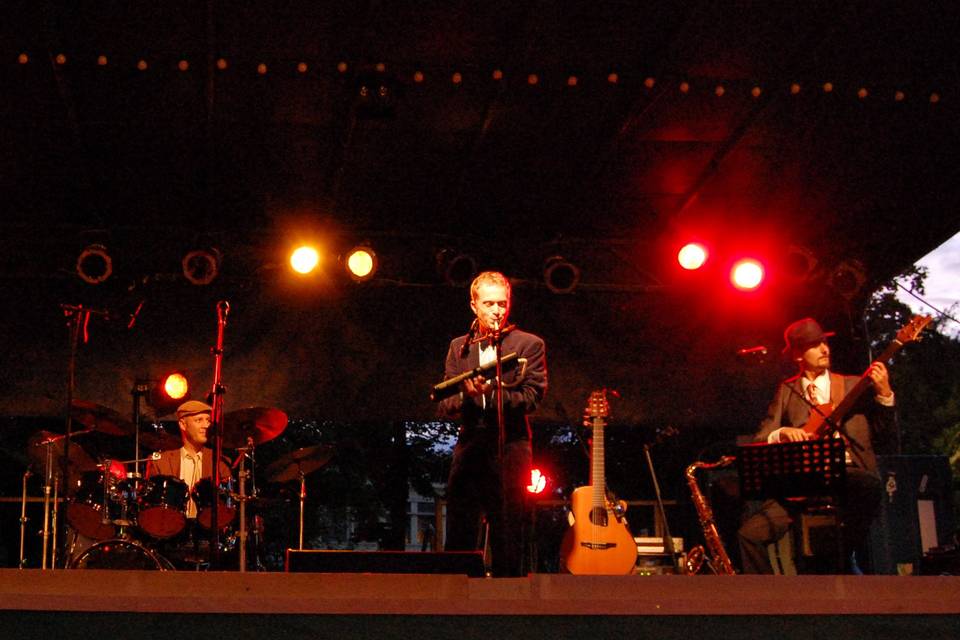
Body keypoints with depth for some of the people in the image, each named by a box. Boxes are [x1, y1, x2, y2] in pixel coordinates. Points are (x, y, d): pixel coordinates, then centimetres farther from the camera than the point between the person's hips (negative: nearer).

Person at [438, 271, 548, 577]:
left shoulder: (529, 345, 4)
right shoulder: (459, 347, 15)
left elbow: (531, 398, -6)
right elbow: (445, 406, 11)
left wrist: (491, 393, -21)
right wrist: (466, 395, -11)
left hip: (510, 451, -3)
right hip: (468, 449, 3)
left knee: (508, 545, -2)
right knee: (458, 542, 3)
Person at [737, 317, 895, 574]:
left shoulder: (853, 385, 14)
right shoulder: (786, 391, 16)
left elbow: (881, 434, 6)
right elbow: (760, 441, 10)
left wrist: (884, 394, -8)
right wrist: (781, 433, -11)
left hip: (848, 475, -1)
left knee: (870, 486, -37)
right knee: (750, 533, -18)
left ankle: (847, 560, -16)